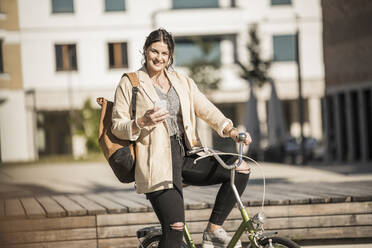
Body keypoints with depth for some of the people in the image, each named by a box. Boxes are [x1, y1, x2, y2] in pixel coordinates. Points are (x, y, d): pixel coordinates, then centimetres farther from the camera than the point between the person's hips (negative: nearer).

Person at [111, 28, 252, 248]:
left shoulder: (183, 82, 16)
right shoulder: (130, 84, 4)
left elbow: (206, 109, 5)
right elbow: (117, 127, 1)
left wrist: (231, 130, -12)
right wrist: (143, 122, -18)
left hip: (186, 156, 5)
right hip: (158, 160, -5)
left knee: (240, 168, -13)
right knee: (176, 226, -20)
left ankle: (214, 230, -2)